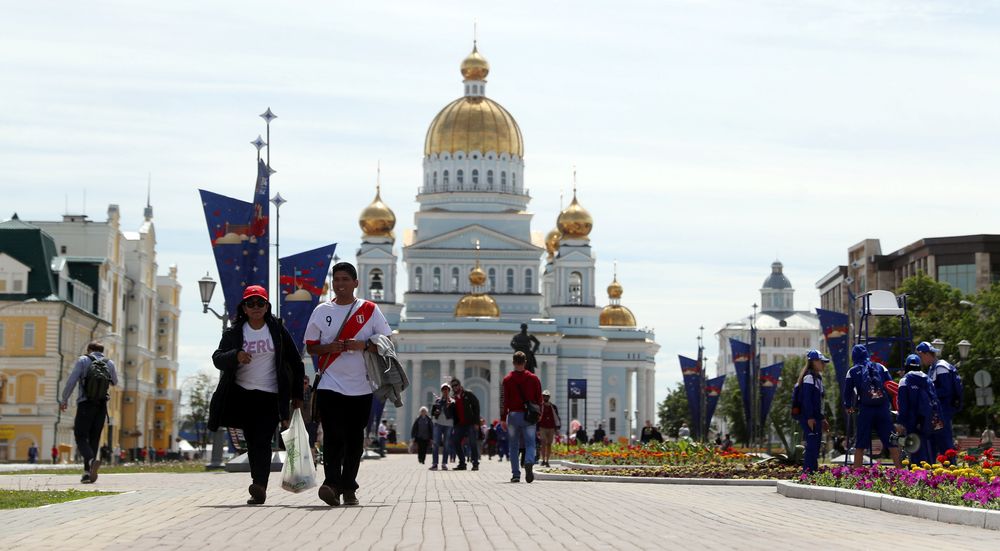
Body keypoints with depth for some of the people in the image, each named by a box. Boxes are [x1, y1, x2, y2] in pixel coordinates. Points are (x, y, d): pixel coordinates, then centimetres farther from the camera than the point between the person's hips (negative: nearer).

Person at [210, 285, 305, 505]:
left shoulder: (277, 330, 2)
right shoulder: (234, 332, 4)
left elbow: (295, 361, 7)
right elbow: (217, 358, -8)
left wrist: (297, 394, 5)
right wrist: (235, 356, -29)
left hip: (270, 396, -2)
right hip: (242, 394, 3)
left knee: (262, 441, -15)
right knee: (252, 443, 6)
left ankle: (260, 486, -27)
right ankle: (259, 486, 14)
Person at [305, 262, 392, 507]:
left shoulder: (370, 310, 5)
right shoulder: (322, 311, 8)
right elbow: (310, 346, 10)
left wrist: (363, 345, -15)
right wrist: (329, 347, -11)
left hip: (361, 386, 1)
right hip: (330, 384, -1)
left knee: (354, 439, 5)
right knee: (333, 436, -15)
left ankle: (348, 488, 12)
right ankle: (331, 483, -23)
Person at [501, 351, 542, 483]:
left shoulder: (507, 379, -1)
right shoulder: (533, 378, 4)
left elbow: (504, 400, -3)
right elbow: (539, 399, 5)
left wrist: (503, 418, -1)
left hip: (513, 415, 0)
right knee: (530, 443, 2)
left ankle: (515, 474, 5)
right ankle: (529, 463, -28)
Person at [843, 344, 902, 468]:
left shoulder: (852, 371, 8)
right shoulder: (880, 367, 12)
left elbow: (847, 391, 9)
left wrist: (848, 407, 24)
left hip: (865, 410, -1)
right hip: (883, 409, 1)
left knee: (860, 444, 3)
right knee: (891, 441, 5)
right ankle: (899, 469, 1)